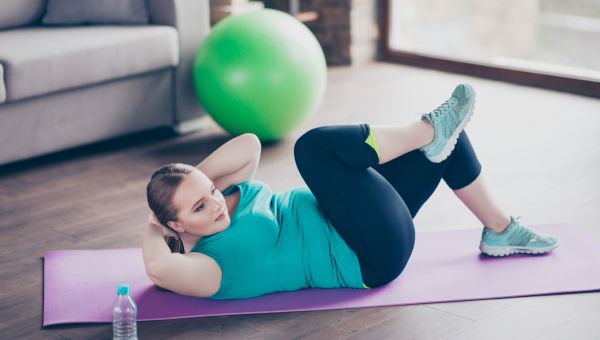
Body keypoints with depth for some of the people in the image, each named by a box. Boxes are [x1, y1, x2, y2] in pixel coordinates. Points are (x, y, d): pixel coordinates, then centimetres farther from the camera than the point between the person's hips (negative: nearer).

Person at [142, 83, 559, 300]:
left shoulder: (228, 194, 6)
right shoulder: (206, 268, -19)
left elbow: (250, 143, 6)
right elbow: (158, 266, -39)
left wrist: (192, 178, -2)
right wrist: (154, 228, -18)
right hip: (376, 256, -9)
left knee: (444, 137, 10)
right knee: (313, 145, -29)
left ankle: (500, 231, 24)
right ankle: (431, 130, -9)